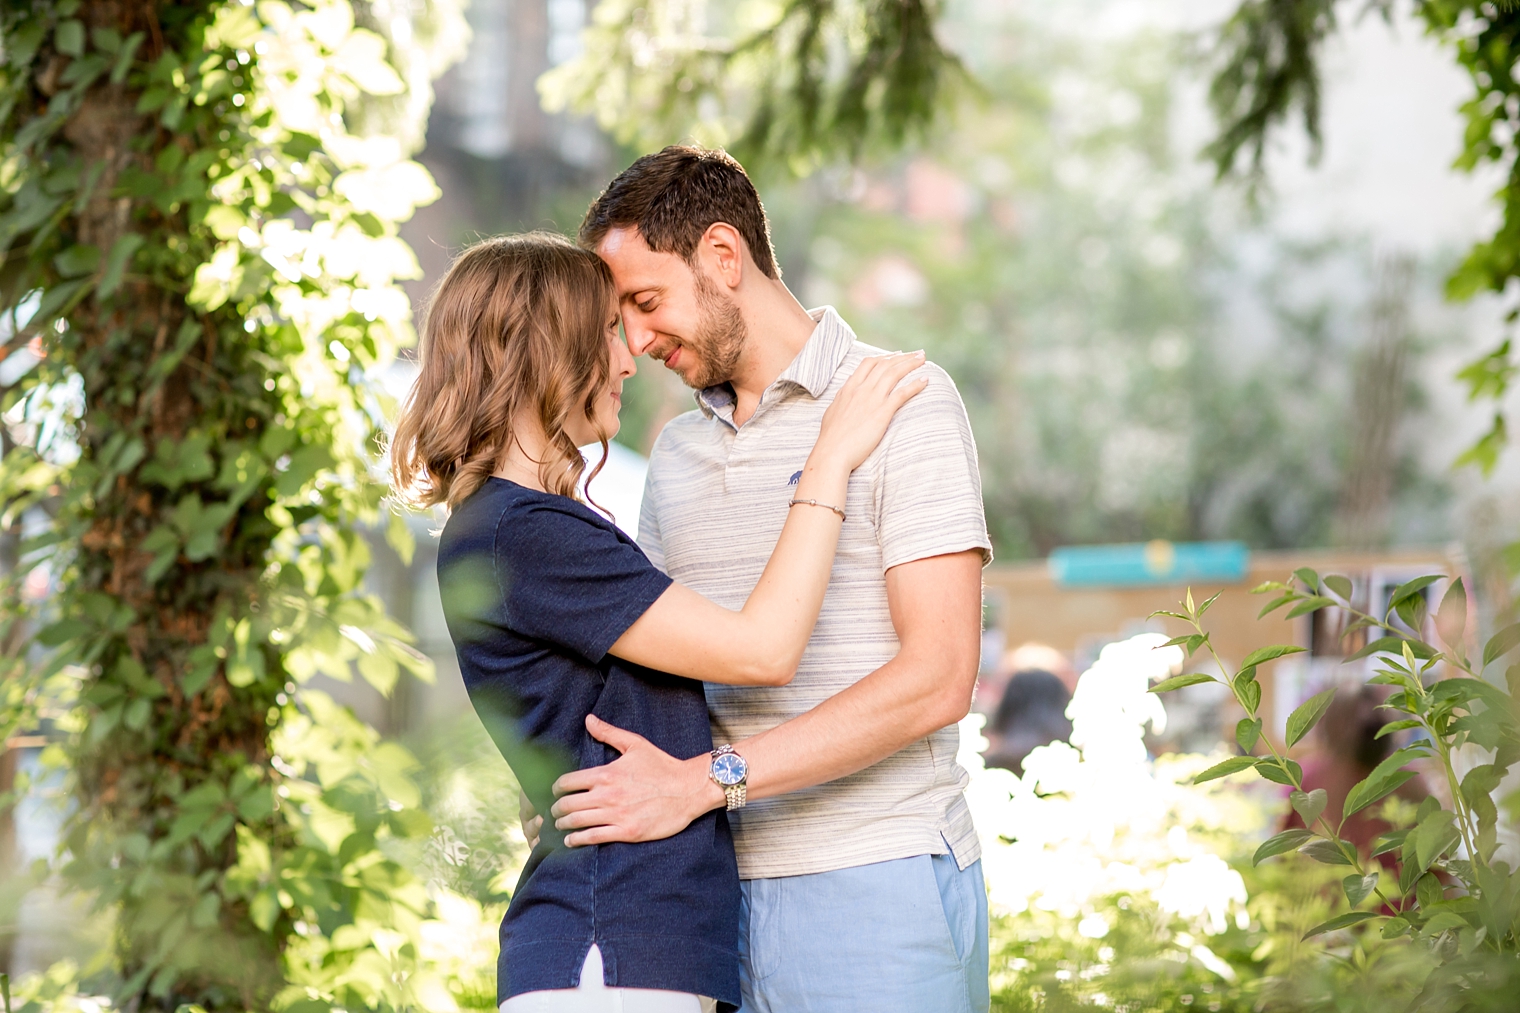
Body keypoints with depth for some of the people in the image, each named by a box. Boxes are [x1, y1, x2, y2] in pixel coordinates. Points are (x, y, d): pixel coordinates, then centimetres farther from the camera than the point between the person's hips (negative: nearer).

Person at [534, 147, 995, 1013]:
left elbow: (936, 679, -14)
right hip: (723, 895, 6)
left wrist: (700, 782, -18)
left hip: (873, 885, -6)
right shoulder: (678, 453, 18)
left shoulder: (905, 404, -4)